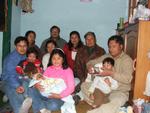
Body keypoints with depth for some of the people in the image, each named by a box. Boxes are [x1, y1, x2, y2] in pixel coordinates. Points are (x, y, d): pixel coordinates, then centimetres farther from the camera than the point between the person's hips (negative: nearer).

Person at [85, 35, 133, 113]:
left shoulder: (127, 60, -8)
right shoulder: (106, 57, 9)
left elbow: (127, 79, -21)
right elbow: (91, 62, 13)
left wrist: (110, 73, -31)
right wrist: (89, 66, -12)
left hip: (119, 91, -6)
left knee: (115, 103, -39)